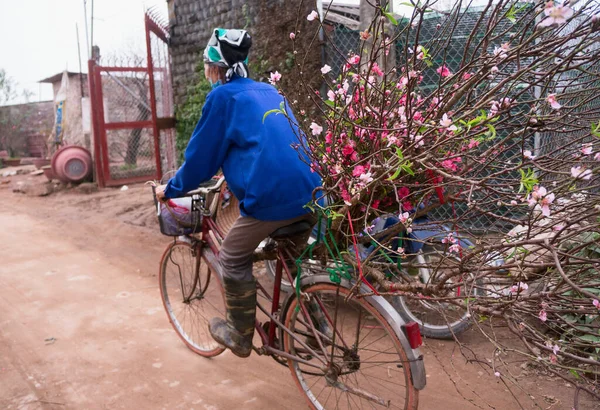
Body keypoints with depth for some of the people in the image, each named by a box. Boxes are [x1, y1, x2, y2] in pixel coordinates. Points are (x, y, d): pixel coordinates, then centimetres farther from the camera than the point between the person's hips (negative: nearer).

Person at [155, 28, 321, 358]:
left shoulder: (223, 96, 1)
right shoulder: (268, 91, 22)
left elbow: (201, 155, 4)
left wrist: (170, 189, 19)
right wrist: (235, 172, 50)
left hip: (272, 198, -7)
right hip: (309, 192, 8)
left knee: (233, 260, 14)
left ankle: (239, 336, 27)